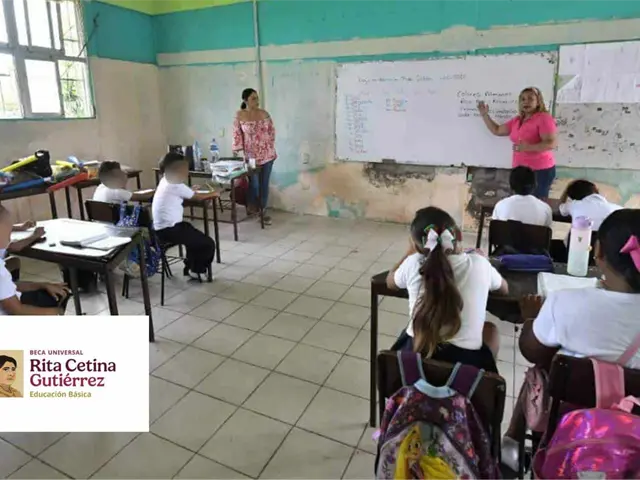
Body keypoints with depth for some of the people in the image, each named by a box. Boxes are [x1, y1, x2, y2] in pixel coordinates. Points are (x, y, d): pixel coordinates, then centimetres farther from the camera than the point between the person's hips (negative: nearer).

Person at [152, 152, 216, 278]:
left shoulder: (165, 181, 10)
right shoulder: (177, 186, -14)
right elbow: (198, 197, -2)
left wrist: (190, 190, 17)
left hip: (161, 228, 10)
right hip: (169, 230, -10)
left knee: (195, 234, 30)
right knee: (208, 244, -4)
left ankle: (190, 268, 33)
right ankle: (196, 271, 15)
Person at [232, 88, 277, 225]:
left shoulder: (264, 113, 2)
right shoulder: (240, 115, -6)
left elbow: (272, 130, 9)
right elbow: (237, 134, -2)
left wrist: (271, 145, 4)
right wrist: (237, 148, -9)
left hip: (267, 154, 3)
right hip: (251, 155, -3)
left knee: (264, 183, 7)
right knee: (254, 184, 3)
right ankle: (251, 208, 24)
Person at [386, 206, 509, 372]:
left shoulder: (413, 264, -5)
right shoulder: (479, 264, -3)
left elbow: (390, 281, 19)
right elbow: (504, 288, 20)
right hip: (465, 364, 0)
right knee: (490, 329, 31)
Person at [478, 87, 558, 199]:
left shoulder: (544, 118, -10)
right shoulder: (517, 120, 13)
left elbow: (552, 143, -19)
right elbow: (497, 130, 21)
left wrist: (529, 147, -30)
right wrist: (484, 114, 15)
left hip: (540, 171, -7)